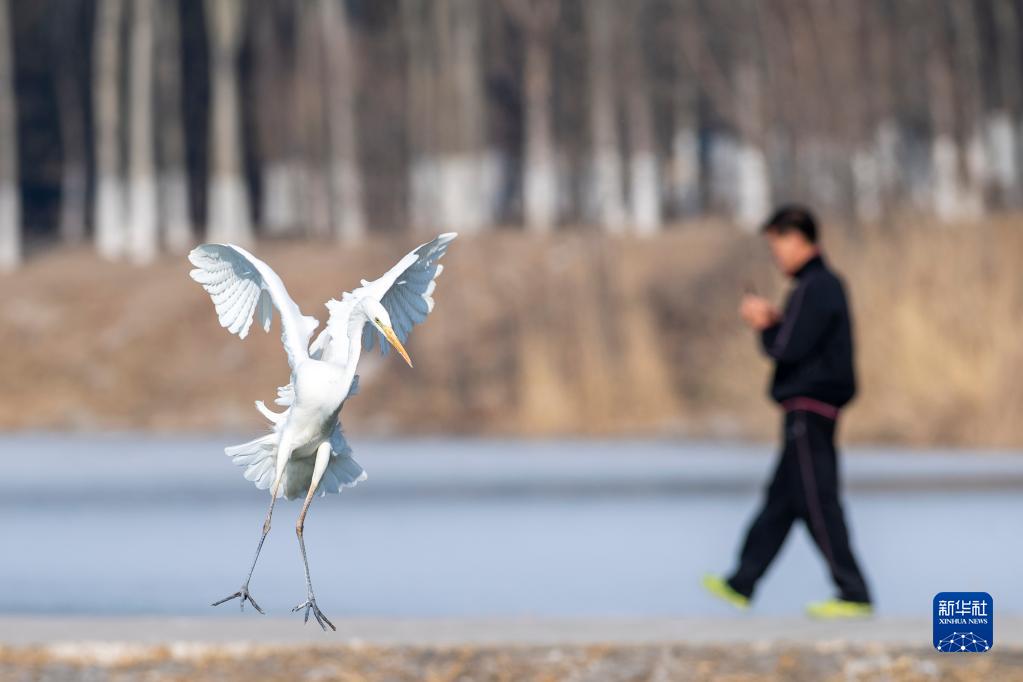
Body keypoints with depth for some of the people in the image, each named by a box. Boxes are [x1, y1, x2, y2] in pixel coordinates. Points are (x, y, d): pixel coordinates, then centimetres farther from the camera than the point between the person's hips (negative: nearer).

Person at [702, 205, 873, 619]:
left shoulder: (814, 289, -16)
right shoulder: (827, 285, 16)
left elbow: (789, 349, -20)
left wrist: (766, 326, -1)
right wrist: (774, 322, 6)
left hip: (809, 408, -11)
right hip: (812, 409, 11)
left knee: (817, 503, -8)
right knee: (780, 500, 14)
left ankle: (854, 595, -6)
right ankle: (741, 584, 20)